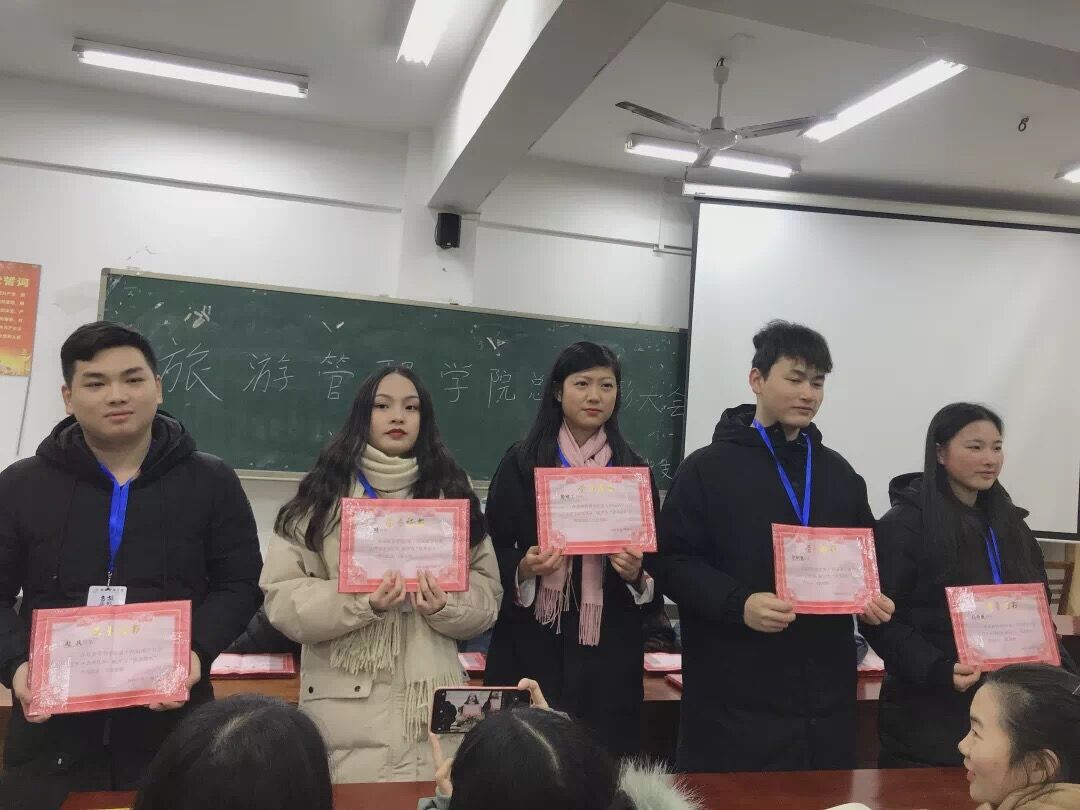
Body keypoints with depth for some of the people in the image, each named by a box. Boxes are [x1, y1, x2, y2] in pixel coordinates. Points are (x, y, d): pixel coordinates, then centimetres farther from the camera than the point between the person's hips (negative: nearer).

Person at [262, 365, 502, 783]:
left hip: (433, 699, 2)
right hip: (347, 701, -2)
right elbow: (283, 595, -3)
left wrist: (446, 606, -14)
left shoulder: (451, 491, 9)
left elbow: (486, 591, 7)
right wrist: (362, 602, -18)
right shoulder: (323, 491, 2)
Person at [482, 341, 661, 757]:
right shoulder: (521, 461, 0)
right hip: (534, 639, -1)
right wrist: (524, 569, -18)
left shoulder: (634, 469, 6)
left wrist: (637, 574, -11)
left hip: (609, 644, 2)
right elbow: (494, 550, 1)